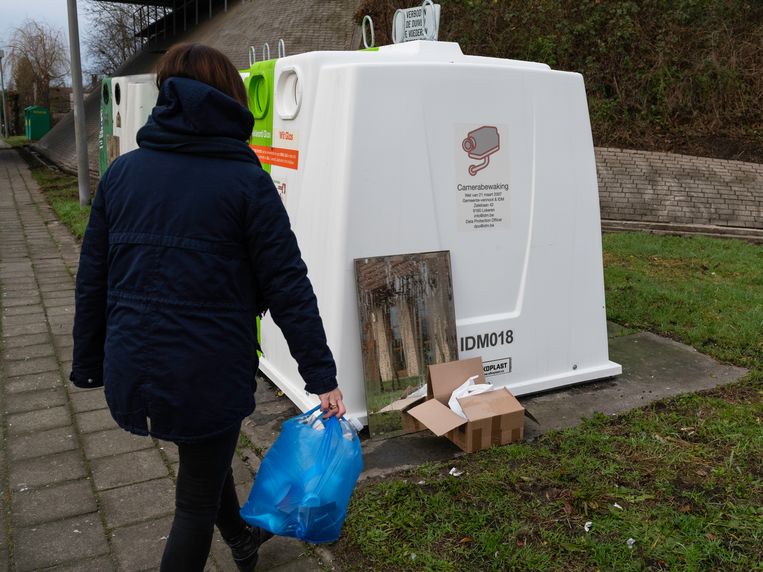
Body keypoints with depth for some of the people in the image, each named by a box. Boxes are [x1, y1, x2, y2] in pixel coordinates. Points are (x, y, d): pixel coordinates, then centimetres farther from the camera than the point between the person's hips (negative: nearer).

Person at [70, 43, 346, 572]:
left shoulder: (122, 172, 3)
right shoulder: (245, 181, -10)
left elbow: (92, 279, 7)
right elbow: (288, 288, -12)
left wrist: (90, 362, 17)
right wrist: (322, 376, -7)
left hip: (133, 369, 6)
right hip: (209, 372, -6)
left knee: (208, 453, 31)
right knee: (198, 499, 15)